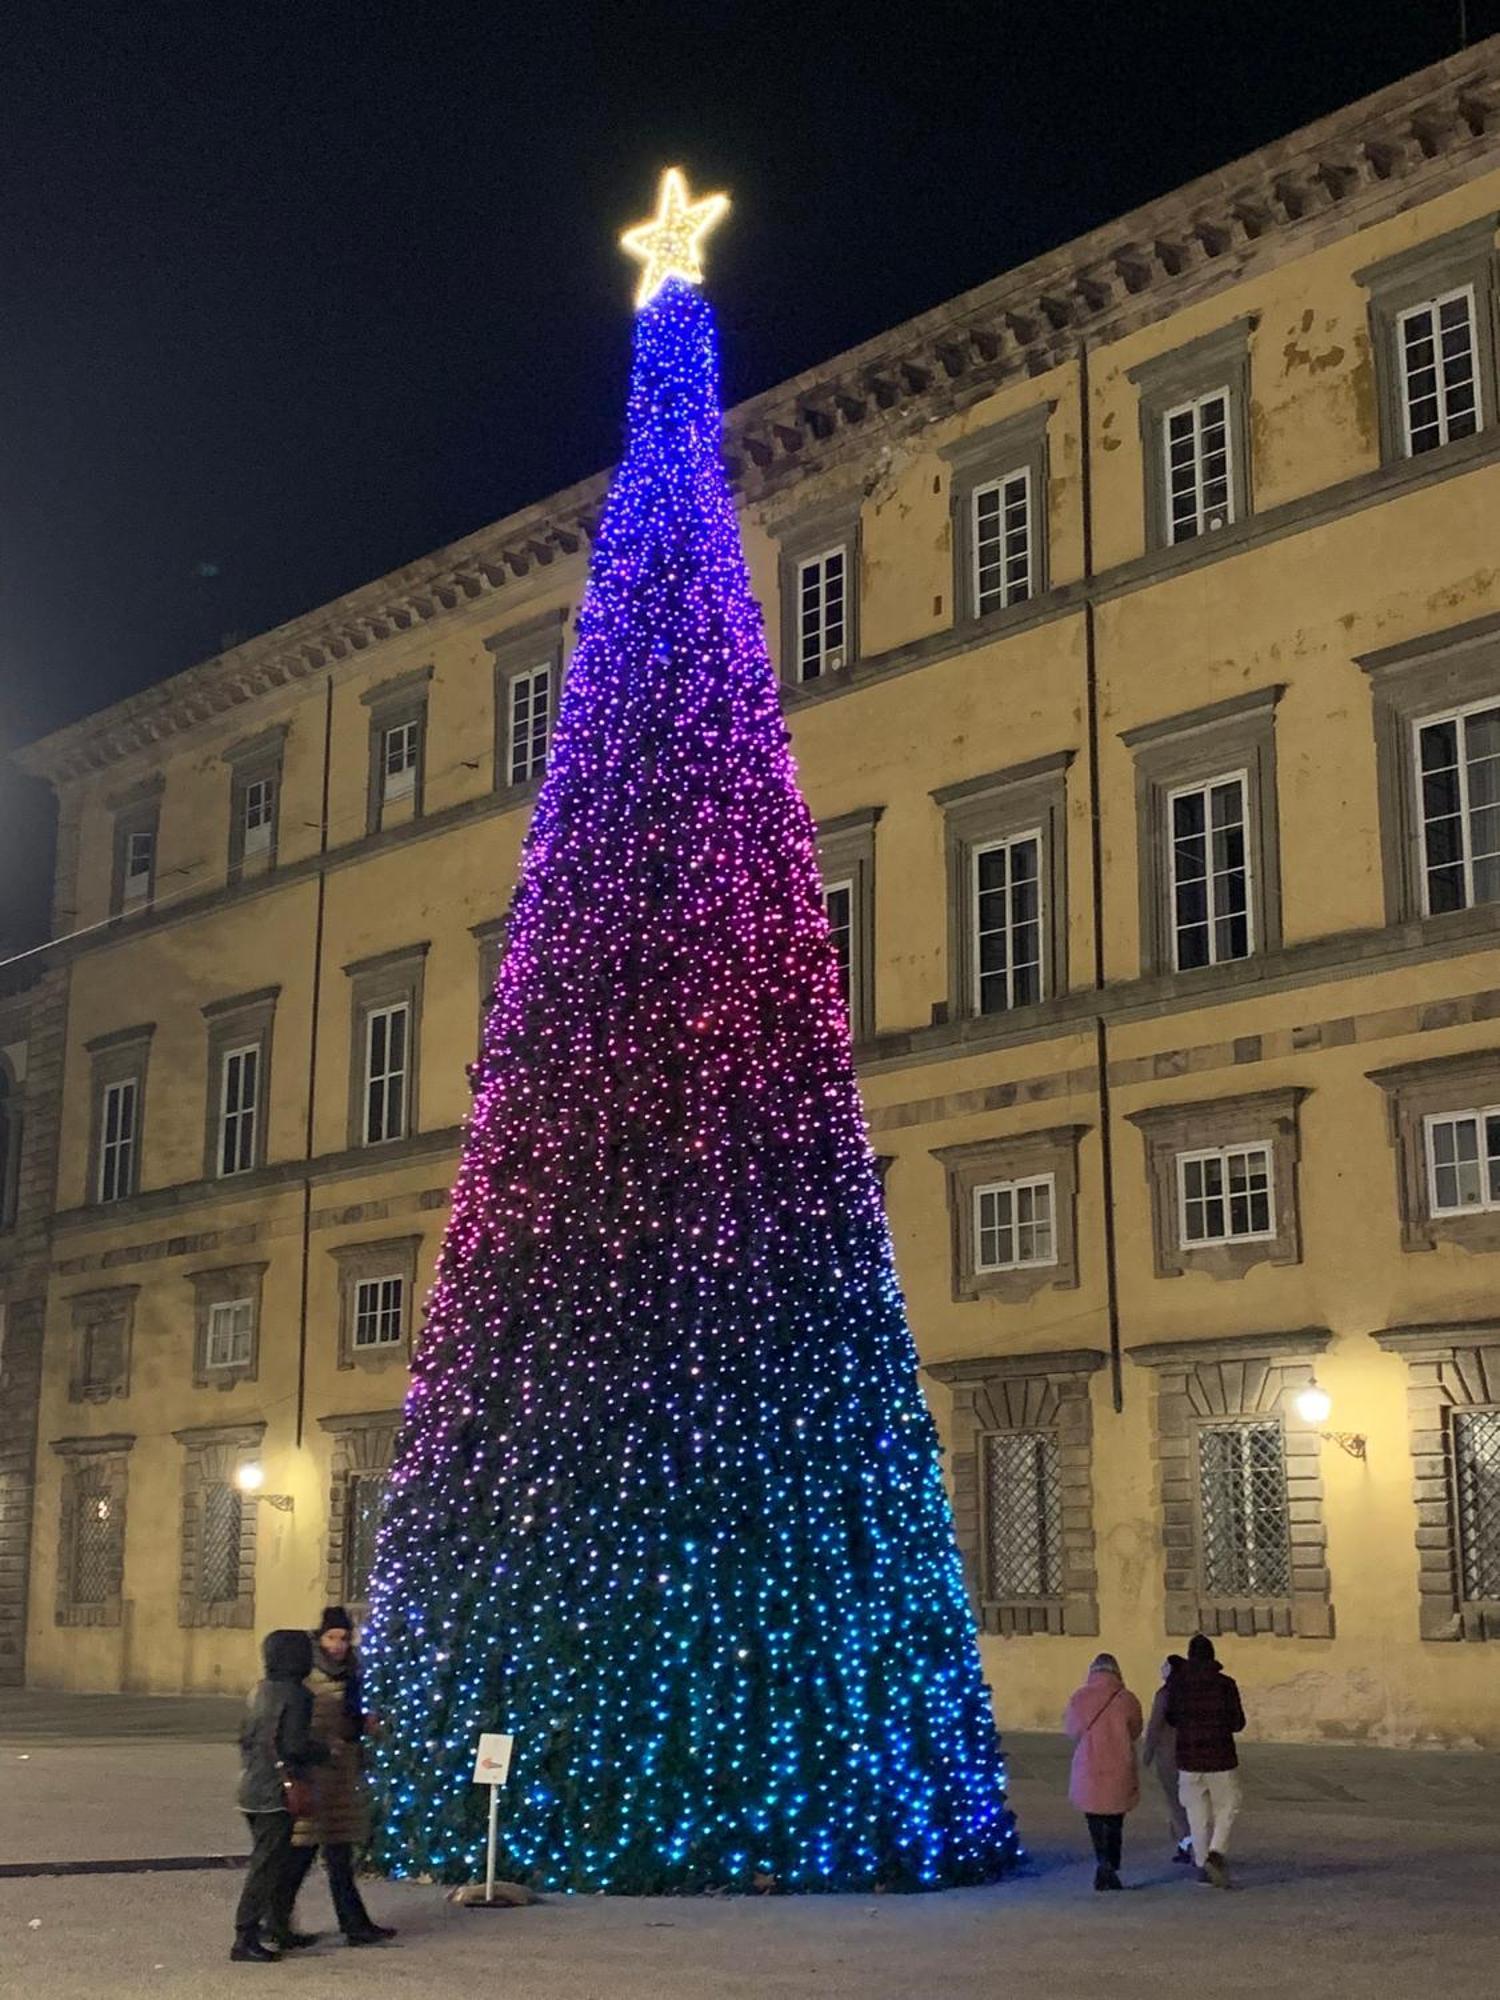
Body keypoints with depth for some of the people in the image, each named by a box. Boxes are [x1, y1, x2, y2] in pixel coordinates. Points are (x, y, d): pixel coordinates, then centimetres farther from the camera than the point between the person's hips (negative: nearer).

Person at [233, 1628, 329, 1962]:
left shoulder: (258, 1691, 11)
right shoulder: (295, 1695, -15)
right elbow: (295, 1745, -20)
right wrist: (324, 1752, -4)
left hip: (252, 1789, 9)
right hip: (277, 1793, -9)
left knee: (277, 1861, 19)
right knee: (267, 1865, -5)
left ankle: (279, 1926, 30)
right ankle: (245, 1938, -5)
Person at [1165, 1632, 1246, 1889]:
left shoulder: (1176, 1683, -4)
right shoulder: (1224, 1684, -9)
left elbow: (1171, 1718, 7)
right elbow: (1238, 1723, -3)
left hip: (1189, 1761, 2)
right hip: (1221, 1759, -2)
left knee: (1197, 1815, 12)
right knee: (1227, 1810, 11)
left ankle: (1203, 1863, 13)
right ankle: (1217, 1852, -10)